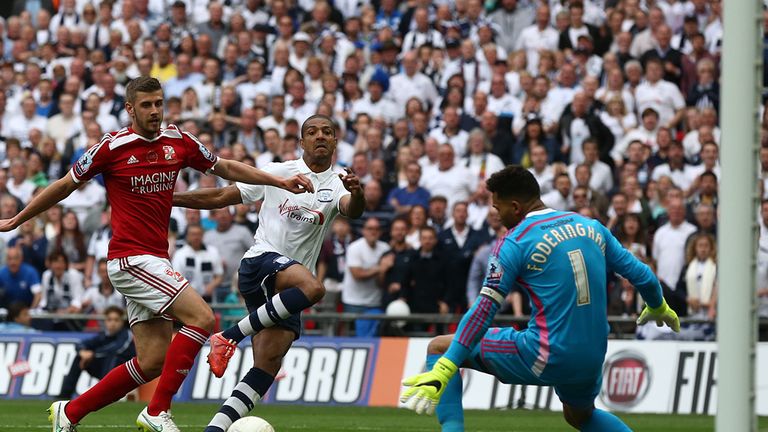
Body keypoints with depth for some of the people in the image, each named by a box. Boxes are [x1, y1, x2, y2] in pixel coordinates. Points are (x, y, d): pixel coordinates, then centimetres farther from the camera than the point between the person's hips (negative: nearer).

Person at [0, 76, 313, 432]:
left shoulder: (178, 142, 6)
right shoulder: (112, 148, -8)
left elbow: (227, 169, 19)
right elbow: (64, 186, 3)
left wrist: (282, 182, 12)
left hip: (154, 261, 7)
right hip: (131, 258, -7)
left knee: (152, 361, 4)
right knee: (201, 317, -20)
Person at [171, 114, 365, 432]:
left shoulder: (337, 185, 8)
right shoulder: (278, 173, 6)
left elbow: (352, 211, -15)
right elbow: (221, 197, 11)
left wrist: (356, 195, -39)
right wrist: (167, 197, 7)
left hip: (287, 293, 4)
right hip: (260, 261, -4)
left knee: (266, 370, -7)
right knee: (312, 288, -35)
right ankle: (230, 336, -26)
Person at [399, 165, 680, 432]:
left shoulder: (515, 242, -8)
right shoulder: (591, 227, 8)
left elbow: (484, 310, -15)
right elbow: (640, 275, 15)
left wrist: (441, 372, -19)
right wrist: (659, 307, 39)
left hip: (544, 359, -6)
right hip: (591, 361, 6)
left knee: (439, 347, 5)